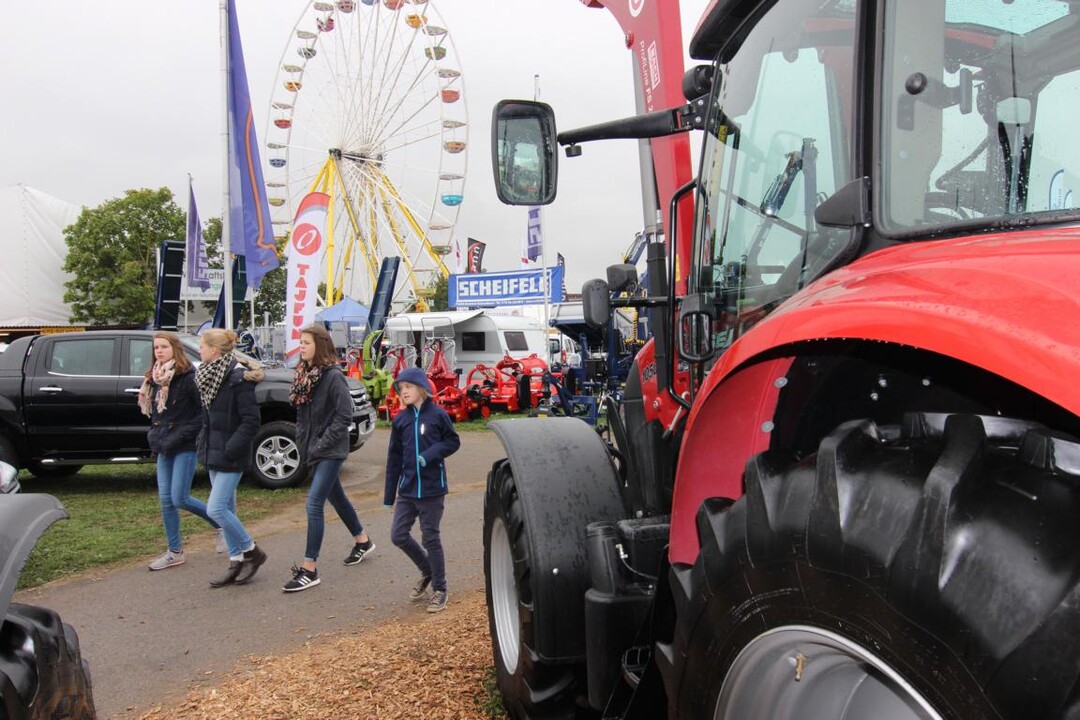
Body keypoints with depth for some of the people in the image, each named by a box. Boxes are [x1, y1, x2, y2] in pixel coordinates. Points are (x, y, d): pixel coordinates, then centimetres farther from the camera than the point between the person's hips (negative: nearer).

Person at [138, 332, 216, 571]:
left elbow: (204, 412, -14)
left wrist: (181, 436, -16)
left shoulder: (188, 377, -12)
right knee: (166, 499, 7)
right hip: (163, 448, 7)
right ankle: (174, 552, 17)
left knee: (179, 499, -10)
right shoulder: (155, 380, 11)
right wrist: (155, 435, 9)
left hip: (185, 447, -7)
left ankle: (221, 523, 13)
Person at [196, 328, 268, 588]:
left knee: (216, 509, -10)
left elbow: (251, 421, -19)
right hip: (214, 452, 9)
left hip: (230, 456, -9)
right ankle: (236, 563, 21)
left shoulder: (238, 377, -17)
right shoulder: (209, 376, 9)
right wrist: (204, 445, 7)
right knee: (226, 509, 12)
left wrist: (230, 449, -21)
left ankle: (251, 551, 9)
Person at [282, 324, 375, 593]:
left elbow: (344, 416, -19)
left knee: (314, 505, -11)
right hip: (313, 449, 8)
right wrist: (302, 440, 2)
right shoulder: (305, 374, 6)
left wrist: (321, 445, -18)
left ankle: (309, 569, -5)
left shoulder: (333, 376, -17)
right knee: (336, 497, 20)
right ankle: (363, 540, 39)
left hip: (330, 451, -8)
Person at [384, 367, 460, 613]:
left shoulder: (437, 415, -8)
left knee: (431, 538, 3)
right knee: (398, 535, 5)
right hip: (407, 490, 4)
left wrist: (430, 455, -19)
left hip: (432, 489, -4)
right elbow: (394, 458, 6)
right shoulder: (400, 420, 3)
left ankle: (439, 589, 19)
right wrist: (389, 495, 8)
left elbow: (453, 442, -1)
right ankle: (427, 571, 29)